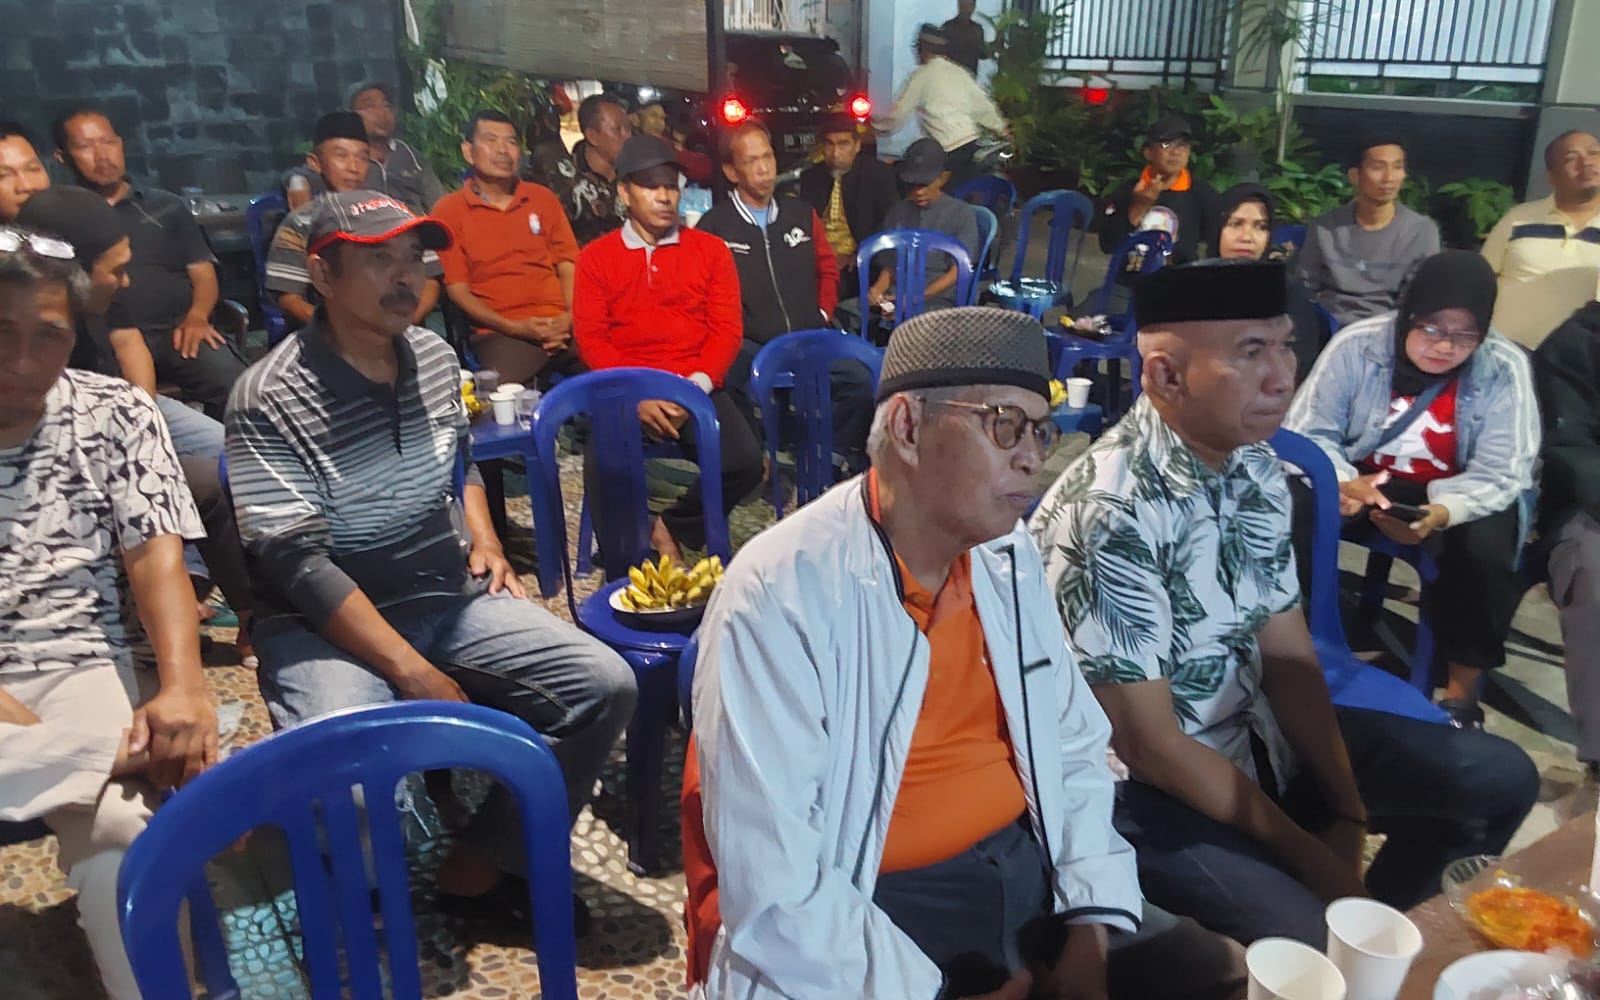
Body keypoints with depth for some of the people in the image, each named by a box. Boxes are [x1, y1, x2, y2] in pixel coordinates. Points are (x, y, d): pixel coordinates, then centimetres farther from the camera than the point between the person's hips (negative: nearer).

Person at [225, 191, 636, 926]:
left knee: (604, 685, -12)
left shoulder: (436, 358, 5)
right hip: (326, 622, -5)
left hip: (451, 596, 6)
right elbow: (300, 564, -18)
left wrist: (484, 539, 6)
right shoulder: (269, 399, -14)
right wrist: (415, 674, -22)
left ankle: (480, 866, 2)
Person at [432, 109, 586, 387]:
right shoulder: (449, 210, 8)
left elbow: (569, 267, 14)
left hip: (560, 326, 4)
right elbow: (457, 288, 4)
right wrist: (512, 327, -10)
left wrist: (570, 317, -6)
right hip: (500, 333, -3)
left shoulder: (542, 198, 18)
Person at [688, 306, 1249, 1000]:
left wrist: (1091, 924, -2)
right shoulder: (778, 597, -20)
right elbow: (773, 895, -21)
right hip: (868, 910, -6)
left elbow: (1074, 750, 11)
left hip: (1024, 869, 7)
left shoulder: (1009, 555, 2)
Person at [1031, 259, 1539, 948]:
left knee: (1501, 779, 11)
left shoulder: (1257, 468, -2)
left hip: (1256, 733, 8)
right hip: (1149, 786, -8)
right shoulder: (1111, 513, -27)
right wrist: (1308, 855, -13)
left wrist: (1349, 817, -2)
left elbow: (1287, 658, 5)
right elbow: (1147, 744, -22)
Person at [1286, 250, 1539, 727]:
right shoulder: (1357, 344, -15)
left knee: (1486, 548, -31)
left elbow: (1498, 475, -18)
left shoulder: (1505, 369, -16)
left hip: (1461, 496, -1)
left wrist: (1441, 513, -39)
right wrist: (1341, 480, -32)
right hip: (1363, 478, 1)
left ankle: (1463, 690, -10)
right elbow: (1307, 432, -10)